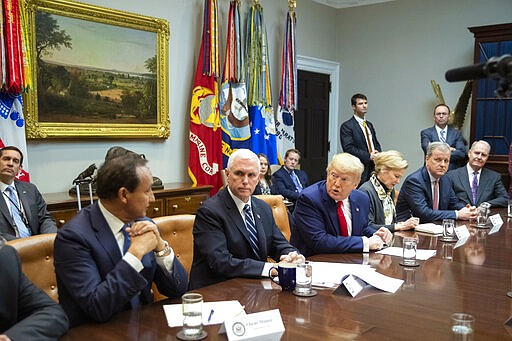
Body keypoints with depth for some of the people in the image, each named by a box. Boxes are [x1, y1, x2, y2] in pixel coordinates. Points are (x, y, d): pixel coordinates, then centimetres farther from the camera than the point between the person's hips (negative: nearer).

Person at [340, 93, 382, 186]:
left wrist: (378, 154, 0)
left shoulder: (369, 125, 20)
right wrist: (368, 156, -17)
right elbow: (348, 148, -14)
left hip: (374, 169, 7)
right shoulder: (346, 126, -5)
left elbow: (376, 144, 23)